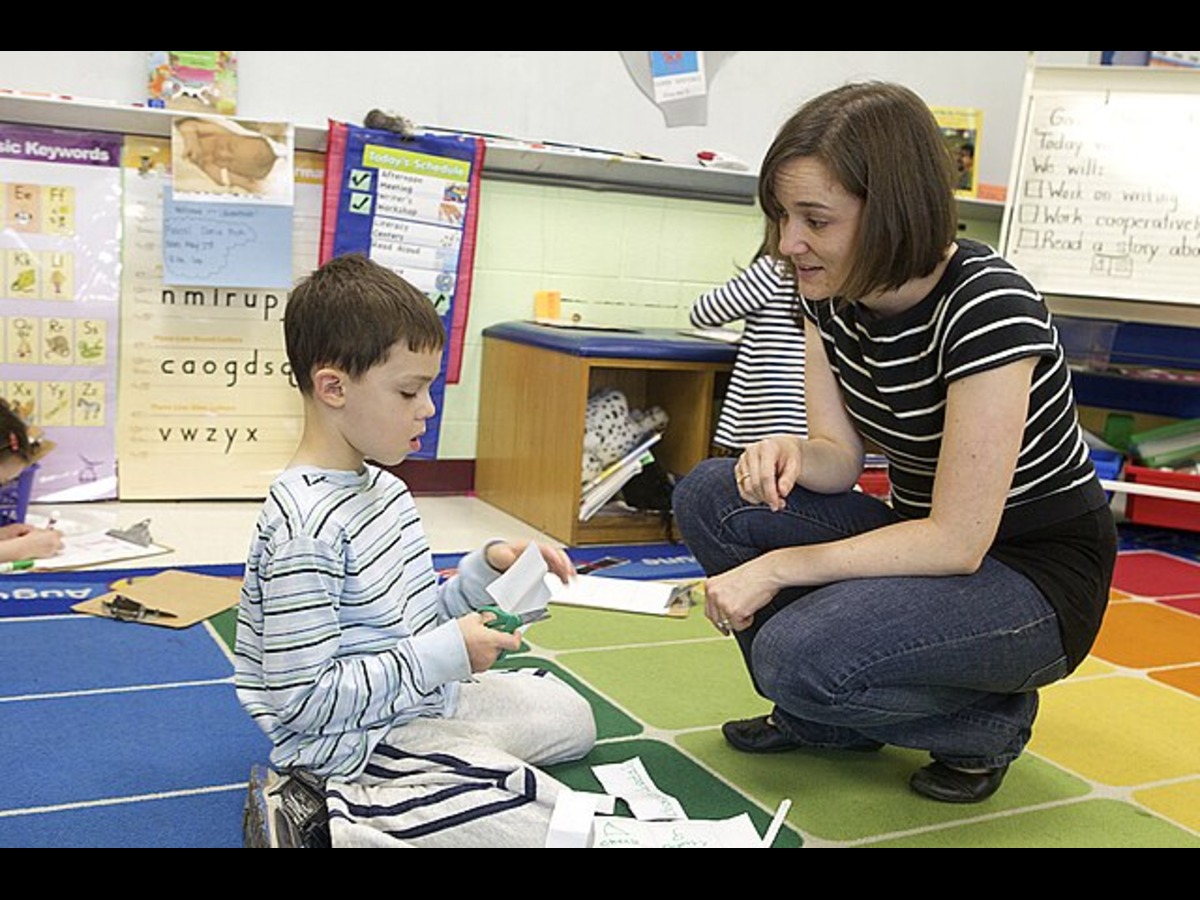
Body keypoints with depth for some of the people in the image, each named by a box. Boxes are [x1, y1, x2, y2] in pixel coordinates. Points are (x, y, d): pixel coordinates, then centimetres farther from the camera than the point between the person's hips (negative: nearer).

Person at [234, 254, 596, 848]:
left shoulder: (382, 487, 5)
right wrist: (445, 656, -22)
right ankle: (323, 822, -6)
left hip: (418, 704, 10)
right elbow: (303, 697, -26)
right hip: (354, 741, -10)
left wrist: (486, 570, -2)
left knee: (571, 714, 25)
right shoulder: (306, 525, -25)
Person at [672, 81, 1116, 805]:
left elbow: (957, 541, -27)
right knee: (710, 497, -10)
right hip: (925, 537, 8)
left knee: (796, 655, -29)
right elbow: (840, 455, 2)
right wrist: (790, 453, -23)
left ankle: (986, 721, 2)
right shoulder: (832, 294, -4)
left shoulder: (987, 307, -27)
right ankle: (826, 717, 7)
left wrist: (777, 567, -25)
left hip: (1036, 575, -7)